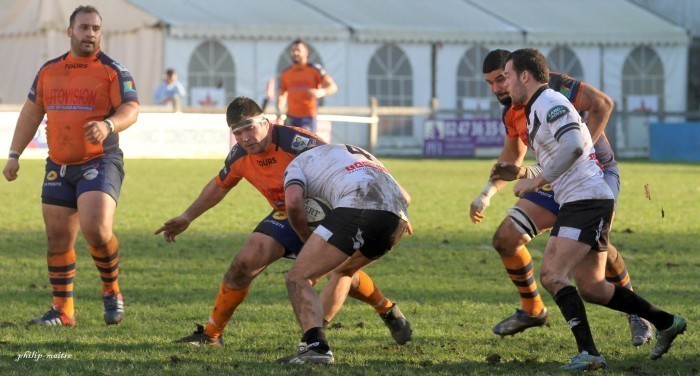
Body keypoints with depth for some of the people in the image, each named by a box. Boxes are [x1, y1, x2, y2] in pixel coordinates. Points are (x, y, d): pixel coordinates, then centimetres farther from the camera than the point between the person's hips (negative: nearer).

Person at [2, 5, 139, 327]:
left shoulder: (113, 71, -3)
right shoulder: (49, 70, 11)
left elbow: (130, 109, -15)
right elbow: (31, 113, 18)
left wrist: (108, 125, -36)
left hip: (100, 163, -5)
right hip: (58, 166, 5)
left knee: (96, 230, -22)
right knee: (58, 239, 5)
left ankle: (112, 291, 2)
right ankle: (63, 311, 15)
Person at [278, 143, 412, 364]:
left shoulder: (298, 164, 23)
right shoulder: (361, 156, 42)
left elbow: (293, 202, 2)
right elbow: (404, 197, 36)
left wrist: (306, 239, 18)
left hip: (356, 206, -7)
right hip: (397, 216, 7)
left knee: (298, 279, -1)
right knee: (341, 270, 33)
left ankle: (316, 346, -22)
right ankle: (314, 337, 31)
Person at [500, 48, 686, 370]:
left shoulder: (549, 102, -11)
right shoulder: (536, 108, 21)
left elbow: (573, 145, -26)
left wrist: (537, 181, -21)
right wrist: (519, 173, 23)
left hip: (586, 200, -11)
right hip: (577, 202, 11)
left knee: (552, 275, -19)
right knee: (591, 288, 13)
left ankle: (588, 353, -25)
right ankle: (665, 323, 24)